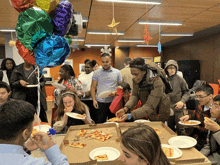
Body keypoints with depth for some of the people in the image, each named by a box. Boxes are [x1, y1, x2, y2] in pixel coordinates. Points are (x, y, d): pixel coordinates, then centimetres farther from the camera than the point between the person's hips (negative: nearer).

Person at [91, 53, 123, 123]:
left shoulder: (117, 72, 5)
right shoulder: (96, 73, 5)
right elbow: (93, 87, 4)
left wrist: (115, 92, -12)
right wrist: (94, 100, -7)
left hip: (113, 102, 1)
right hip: (100, 102, 0)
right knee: (99, 123, 5)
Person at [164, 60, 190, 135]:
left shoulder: (180, 80, -8)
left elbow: (186, 93, -2)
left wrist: (182, 101, -18)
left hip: (178, 109, -3)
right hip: (168, 109, 3)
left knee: (180, 129, 4)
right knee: (170, 128, 17)